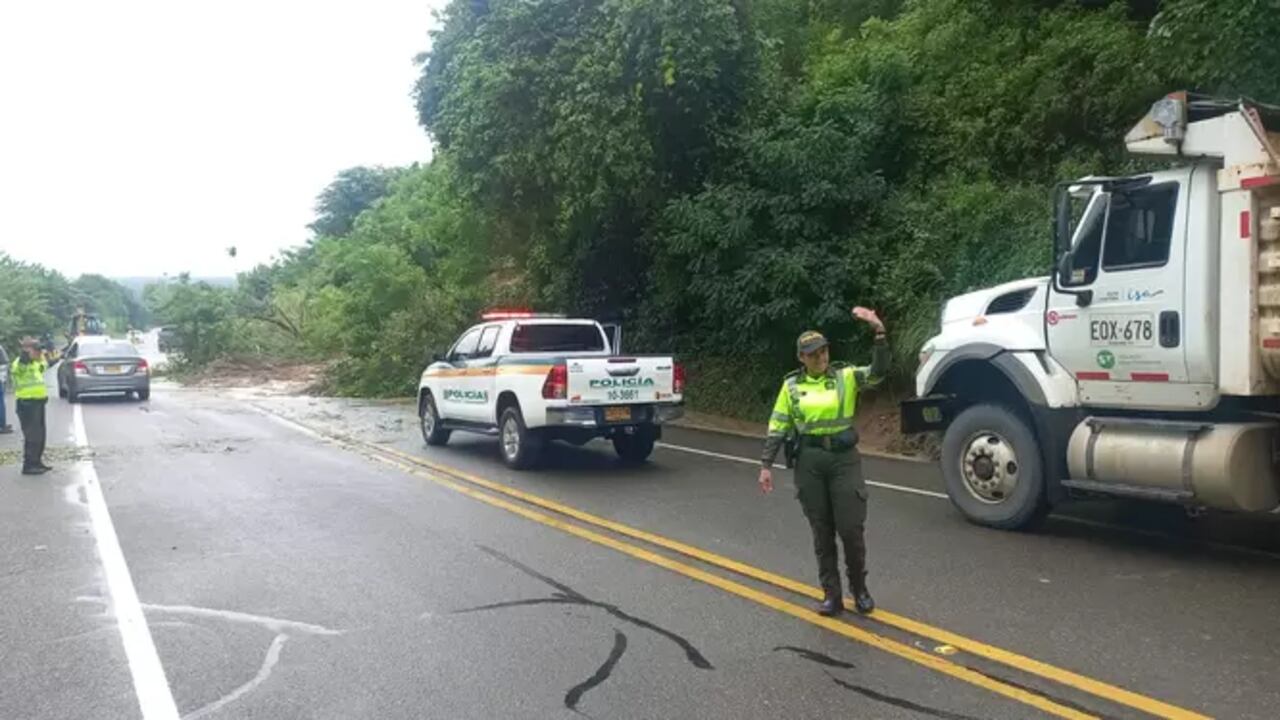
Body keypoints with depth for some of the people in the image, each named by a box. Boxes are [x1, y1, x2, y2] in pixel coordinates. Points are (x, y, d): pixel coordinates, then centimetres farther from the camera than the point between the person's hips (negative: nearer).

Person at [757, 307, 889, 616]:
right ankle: (831, 595, 18)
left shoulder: (846, 376, -1)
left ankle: (860, 589, 22)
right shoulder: (791, 386, 3)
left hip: (845, 459, -1)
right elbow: (777, 428, 5)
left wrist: (879, 332, -31)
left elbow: (878, 371, -18)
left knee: (851, 529, -1)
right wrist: (766, 465, -1)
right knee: (822, 532, 7)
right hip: (809, 462, 1)